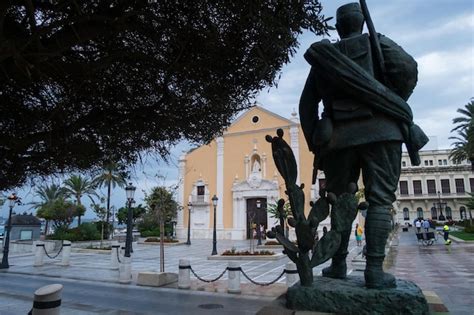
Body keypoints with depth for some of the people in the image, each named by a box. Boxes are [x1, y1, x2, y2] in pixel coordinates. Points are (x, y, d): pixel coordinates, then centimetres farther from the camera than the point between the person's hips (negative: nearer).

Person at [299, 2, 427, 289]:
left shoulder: (322, 56, 20)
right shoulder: (376, 42, 14)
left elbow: (307, 104, 13)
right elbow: (407, 67, -6)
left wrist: (315, 145, 14)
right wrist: (395, 105, 9)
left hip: (339, 136, 2)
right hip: (379, 130, -2)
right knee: (380, 200, -2)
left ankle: (339, 265, 8)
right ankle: (375, 270, -7)